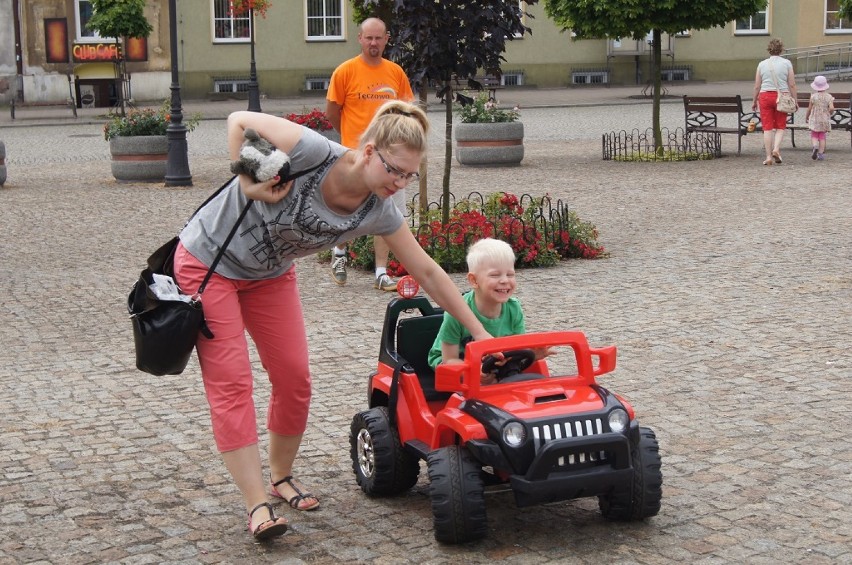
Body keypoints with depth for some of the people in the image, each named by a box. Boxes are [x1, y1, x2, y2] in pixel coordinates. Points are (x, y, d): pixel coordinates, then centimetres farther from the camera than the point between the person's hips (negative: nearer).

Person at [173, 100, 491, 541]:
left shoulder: (378, 211, -15)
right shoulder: (312, 152, -33)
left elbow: (428, 273, -7)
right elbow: (239, 121, -20)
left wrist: (479, 333, -6)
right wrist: (249, 183, -30)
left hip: (271, 275, 6)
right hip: (208, 263, -5)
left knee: (294, 379, 2)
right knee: (231, 383, -9)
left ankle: (281, 477, 24)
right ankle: (257, 506, -7)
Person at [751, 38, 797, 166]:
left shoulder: (762, 64, 4)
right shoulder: (786, 63, 1)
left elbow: (757, 86, 5)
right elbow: (792, 85, -1)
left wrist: (755, 101, 16)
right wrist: (794, 100, 6)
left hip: (765, 96, 1)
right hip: (782, 97, -1)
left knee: (767, 127, 4)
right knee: (780, 126, 11)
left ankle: (768, 156, 2)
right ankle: (776, 149, -10)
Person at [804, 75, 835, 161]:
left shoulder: (813, 97, -8)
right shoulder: (829, 97, -6)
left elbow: (809, 109, -4)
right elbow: (831, 108, -16)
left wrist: (806, 117, 11)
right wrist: (828, 113, 5)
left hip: (814, 119, -2)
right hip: (825, 120, 2)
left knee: (814, 135, 8)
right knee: (822, 136, 11)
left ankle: (815, 146, -21)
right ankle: (821, 153, 8)